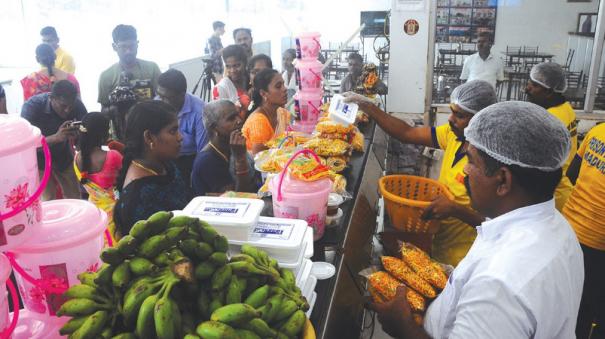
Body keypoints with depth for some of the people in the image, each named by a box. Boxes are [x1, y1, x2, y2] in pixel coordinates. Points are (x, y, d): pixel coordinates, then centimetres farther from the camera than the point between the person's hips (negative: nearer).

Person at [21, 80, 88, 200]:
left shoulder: (76, 105, -21)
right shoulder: (32, 106, -30)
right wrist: (56, 137, -50)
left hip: (62, 154, 3)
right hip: (38, 158, -3)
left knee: (75, 198, 7)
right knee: (47, 203, -7)